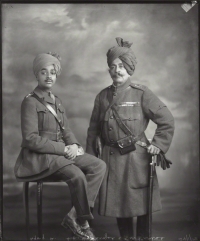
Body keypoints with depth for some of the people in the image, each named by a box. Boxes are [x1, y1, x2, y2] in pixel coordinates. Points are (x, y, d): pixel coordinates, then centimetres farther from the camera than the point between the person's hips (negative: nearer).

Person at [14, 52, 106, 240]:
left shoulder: (56, 101, 16)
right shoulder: (30, 102, -9)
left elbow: (66, 131, 16)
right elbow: (31, 139, -16)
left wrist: (74, 145, -7)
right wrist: (64, 149, -18)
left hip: (61, 153, 8)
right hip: (38, 156, -8)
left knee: (99, 166, -11)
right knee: (77, 175, -30)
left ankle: (74, 217, -11)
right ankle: (82, 222, -5)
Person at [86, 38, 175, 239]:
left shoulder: (141, 94, -5)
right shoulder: (103, 96, 7)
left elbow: (167, 121, -4)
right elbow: (93, 129, 11)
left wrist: (158, 145, -7)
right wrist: (91, 155, 7)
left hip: (137, 158, -3)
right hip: (111, 159, 4)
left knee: (141, 204, 5)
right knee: (117, 202, 12)